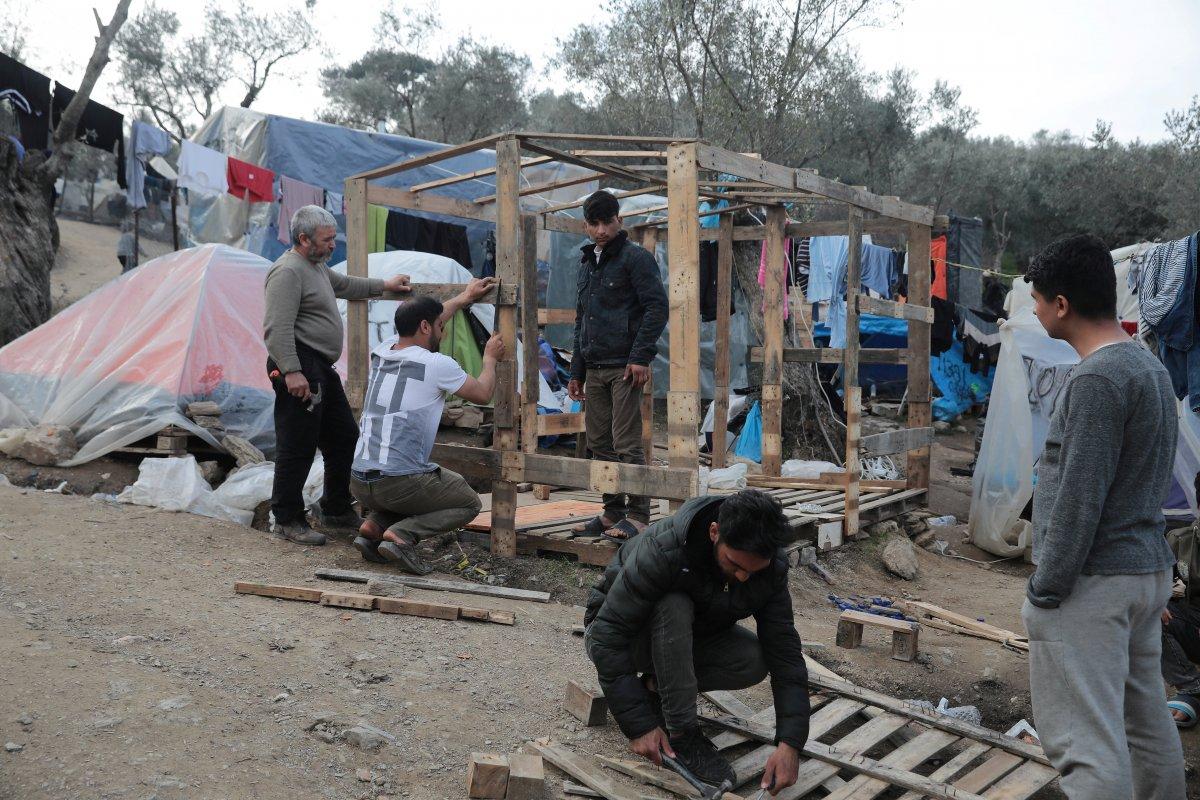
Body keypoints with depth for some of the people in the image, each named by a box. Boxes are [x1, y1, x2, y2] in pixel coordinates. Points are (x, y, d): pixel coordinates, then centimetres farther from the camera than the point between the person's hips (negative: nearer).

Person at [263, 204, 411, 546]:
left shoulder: (317, 266, 20)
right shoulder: (288, 271, -14)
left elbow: (345, 285, 40)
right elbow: (278, 328, -22)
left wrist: (384, 285, 42)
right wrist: (291, 371, -28)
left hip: (322, 367, 11)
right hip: (300, 367, -11)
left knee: (344, 438, 15)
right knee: (297, 447, -5)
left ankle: (336, 510, 27)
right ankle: (286, 520, 5)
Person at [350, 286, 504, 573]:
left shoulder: (382, 353, 11)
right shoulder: (437, 365, -8)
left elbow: (420, 323, 31)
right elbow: (483, 394, 7)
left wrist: (465, 297, 39)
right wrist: (490, 358, 25)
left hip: (359, 483, 7)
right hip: (400, 482, -7)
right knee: (470, 503, 14)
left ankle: (375, 524, 8)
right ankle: (401, 535, -8)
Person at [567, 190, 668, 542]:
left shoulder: (635, 258, -3)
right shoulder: (587, 265, 20)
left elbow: (657, 307, -11)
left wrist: (640, 357, -18)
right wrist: (577, 372, 20)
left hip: (624, 367, -8)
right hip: (594, 369, 8)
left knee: (626, 444, -7)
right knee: (600, 444, 9)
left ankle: (637, 516, 1)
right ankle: (613, 511, 19)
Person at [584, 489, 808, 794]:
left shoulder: (770, 567, -21)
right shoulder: (661, 551, -38)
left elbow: (784, 650, -20)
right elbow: (608, 638, -35)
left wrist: (790, 743, -29)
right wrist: (640, 725, -35)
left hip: (687, 635, 5)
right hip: (613, 632, -4)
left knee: (754, 661, -22)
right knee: (674, 608, -36)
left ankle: (657, 686, 0)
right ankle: (682, 734, -22)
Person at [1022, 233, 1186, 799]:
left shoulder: (1097, 377, -18)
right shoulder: (1149, 365, 12)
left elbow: (1079, 498, -21)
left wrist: (1045, 589, -15)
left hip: (1092, 581, -10)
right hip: (1147, 570, 10)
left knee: (1084, 742, -8)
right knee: (1147, 725, 20)